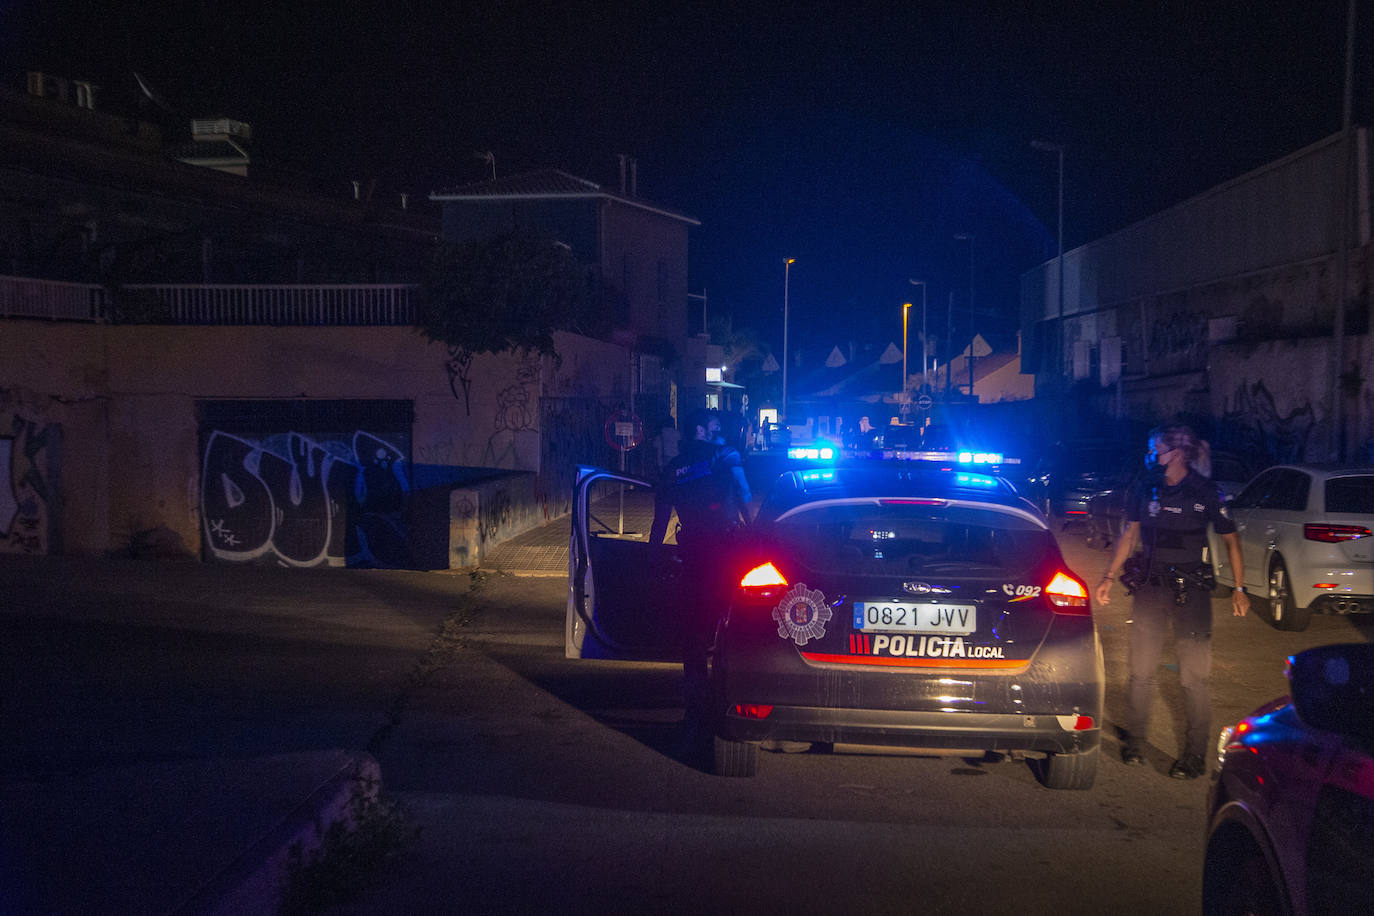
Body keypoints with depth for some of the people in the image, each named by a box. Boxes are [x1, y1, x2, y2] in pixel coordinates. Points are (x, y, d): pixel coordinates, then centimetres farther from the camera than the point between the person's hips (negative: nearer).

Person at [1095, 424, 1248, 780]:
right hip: (1149, 587, 4)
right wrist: (1109, 576, 5)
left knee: (1193, 676, -2)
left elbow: (1230, 539, 2)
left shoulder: (1206, 493, -6)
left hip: (1190, 590, -4)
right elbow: (1130, 535, 12)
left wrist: (1239, 588, -2)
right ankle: (1135, 743, 22)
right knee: (1141, 670, 7)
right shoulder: (1144, 489, 4)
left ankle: (1195, 755, 8)